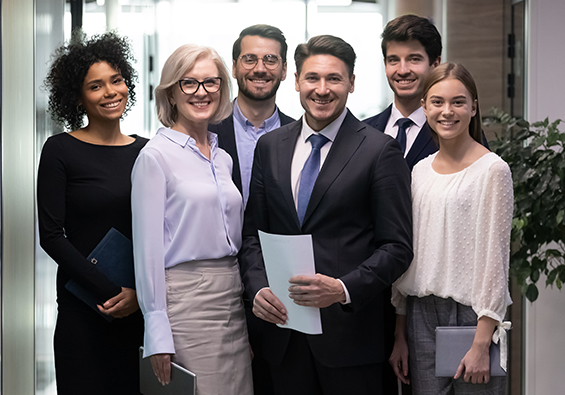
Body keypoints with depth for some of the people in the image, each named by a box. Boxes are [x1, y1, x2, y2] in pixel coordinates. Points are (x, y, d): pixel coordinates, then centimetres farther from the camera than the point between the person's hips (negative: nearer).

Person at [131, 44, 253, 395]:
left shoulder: (223, 159, 14)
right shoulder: (156, 156, -6)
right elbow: (148, 246, -9)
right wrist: (158, 335, -14)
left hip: (233, 299, 6)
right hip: (184, 298, -6)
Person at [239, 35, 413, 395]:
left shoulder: (380, 150, -4)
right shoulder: (270, 147, 10)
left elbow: (397, 247, -7)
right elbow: (254, 233, 13)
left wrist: (343, 289, -20)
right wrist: (258, 288, -4)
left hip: (350, 330, -4)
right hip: (284, 330, 4)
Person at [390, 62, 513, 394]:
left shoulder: (492, 170, -7)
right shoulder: (420, 171, 10)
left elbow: (494, 257, -10)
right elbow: (407, 252, 12)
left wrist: (481, 344, -14)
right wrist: (400, 335, 10)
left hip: (472, 314, -5)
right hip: (421, 315, 5)